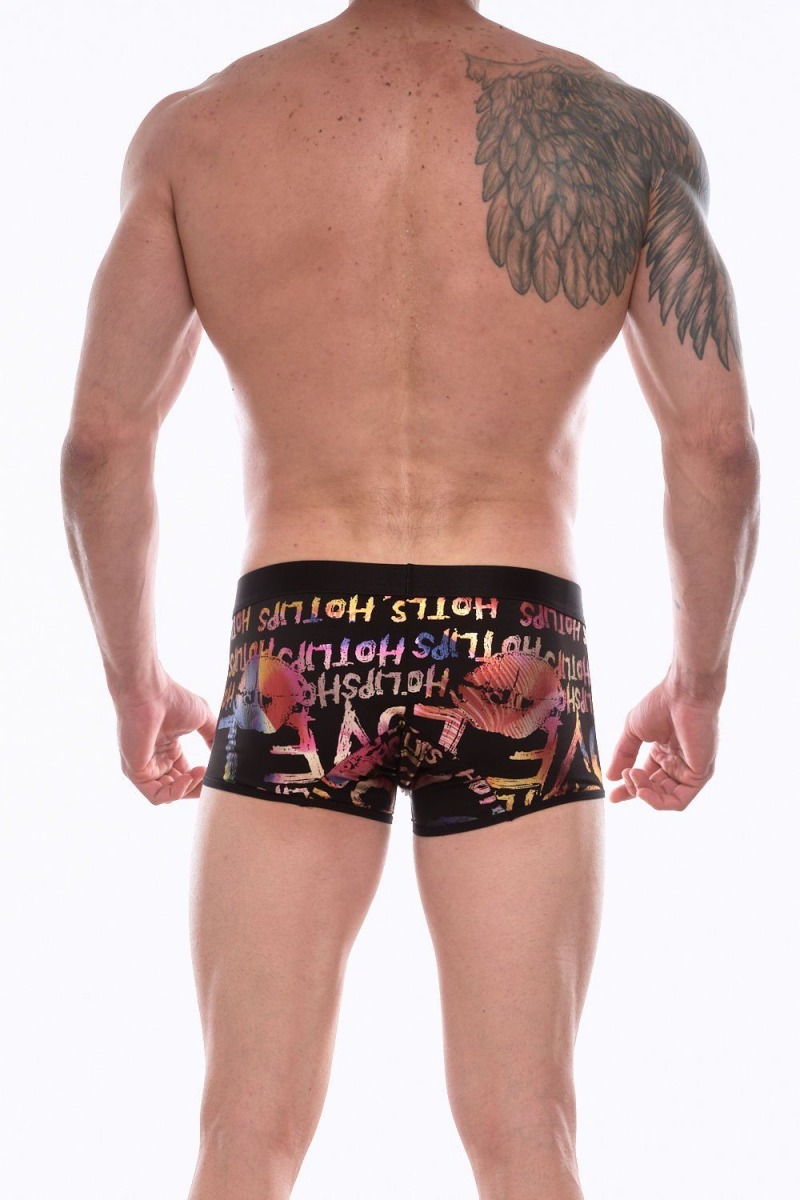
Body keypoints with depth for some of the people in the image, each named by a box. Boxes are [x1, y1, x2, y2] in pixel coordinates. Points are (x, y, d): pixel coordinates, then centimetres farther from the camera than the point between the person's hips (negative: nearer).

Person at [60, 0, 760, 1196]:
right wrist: (698, 678, 12)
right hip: (515, 653, 0)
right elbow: (715, 445, -1)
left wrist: (134, 676, 14)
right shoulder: (626, 131, 1)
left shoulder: (192, 130, 3)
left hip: (295, 646, 1)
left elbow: (103, 438, 2)